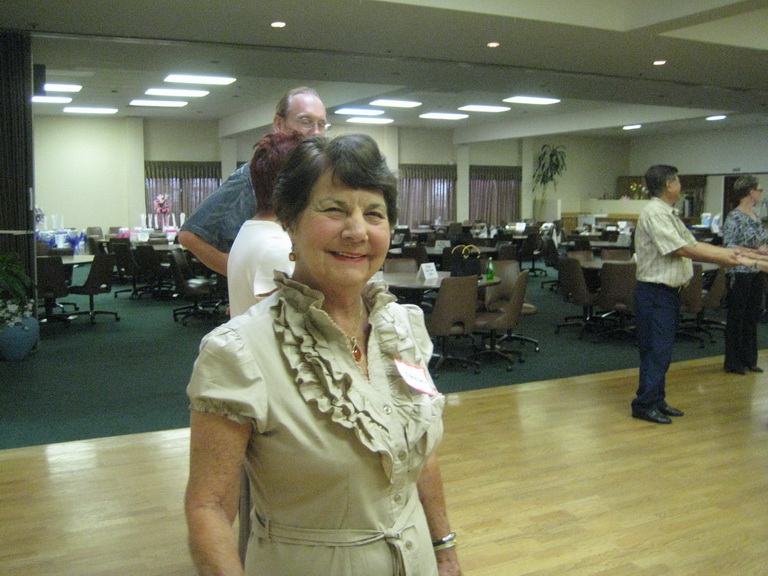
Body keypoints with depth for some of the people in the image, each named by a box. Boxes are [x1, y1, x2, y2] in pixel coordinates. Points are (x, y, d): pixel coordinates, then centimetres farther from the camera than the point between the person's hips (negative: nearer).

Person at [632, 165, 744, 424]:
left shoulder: (669, 215, 17)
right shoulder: (654, 214, -16)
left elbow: (693, 244, 16)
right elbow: (681, 249, -20)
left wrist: (729, 252, 9)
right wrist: (720, 259, -14)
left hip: (668, 293, 10)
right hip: (655, 293, -10)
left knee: (661, 350, 14)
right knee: (655, 349, -6)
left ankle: (657, 400, 23)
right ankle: (644, 404, 2)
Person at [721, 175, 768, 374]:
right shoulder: (734, 217, -12)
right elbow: (728, 245, -18)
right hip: (740, 273, -8)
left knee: (752, 318, 12)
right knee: (736, 318, 1)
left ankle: (749, 359, 22)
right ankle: (733, 362, 10)